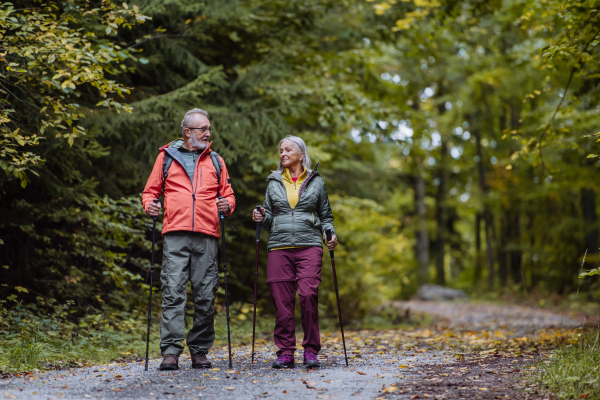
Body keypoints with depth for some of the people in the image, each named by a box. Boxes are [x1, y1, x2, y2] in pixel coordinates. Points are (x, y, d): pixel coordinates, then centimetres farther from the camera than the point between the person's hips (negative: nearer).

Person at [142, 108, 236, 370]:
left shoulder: (215, 161, 19)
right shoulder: (166, 156, 14)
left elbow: (228, 194, 19)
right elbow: (151, 190, 15)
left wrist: (227, 205, -3)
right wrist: (149, 205, -6)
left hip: (207, 236, 2)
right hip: (175, 234, -2)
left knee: (205, 295, 1)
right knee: (173, 292, -10)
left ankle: (200, 351, 10)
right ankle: (170, 351, -11)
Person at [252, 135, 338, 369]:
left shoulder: (316, 182, 11)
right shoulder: (274, 183, 16)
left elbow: (326, 216, 16)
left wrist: (330, 236, -2)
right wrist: (261, 218, -3)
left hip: (309, 246, -2)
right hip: (279, 247, 2)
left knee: (308, 295, -16)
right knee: (282, 301, -4)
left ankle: (311, 351, -3)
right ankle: (285, 352, 6)